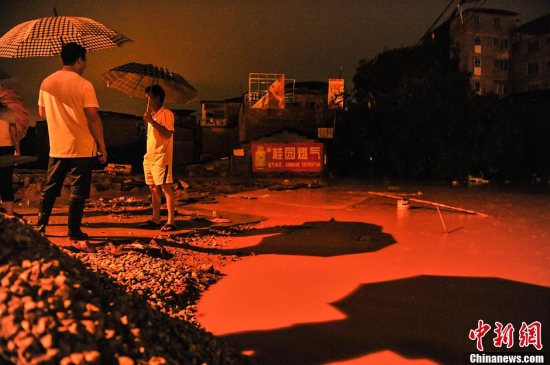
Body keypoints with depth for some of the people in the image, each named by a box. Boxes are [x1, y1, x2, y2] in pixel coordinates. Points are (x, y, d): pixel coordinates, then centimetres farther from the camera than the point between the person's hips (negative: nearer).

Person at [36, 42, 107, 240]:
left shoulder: (46, 83, 6)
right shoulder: (84, 85, -11)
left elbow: (42, 113, 15)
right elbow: (93, 118, -14)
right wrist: (102, 145, -8)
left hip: (56, 147, 5)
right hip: (82, 147, -5)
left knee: (50, 188, 17)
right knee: (78, 191, 4)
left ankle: (40, 225, 22)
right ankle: (74, 230, 8)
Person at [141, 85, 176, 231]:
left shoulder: (166, 114, -8)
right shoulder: (152, 114, 19)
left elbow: (167, 134, -21)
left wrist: (152, 121, -24)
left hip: (161, 158, -9)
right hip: (150, 158, 9)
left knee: (166, 188, -9)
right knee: (153, 188, 10)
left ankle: (171, 221, -8)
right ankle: (155, 219, 16)